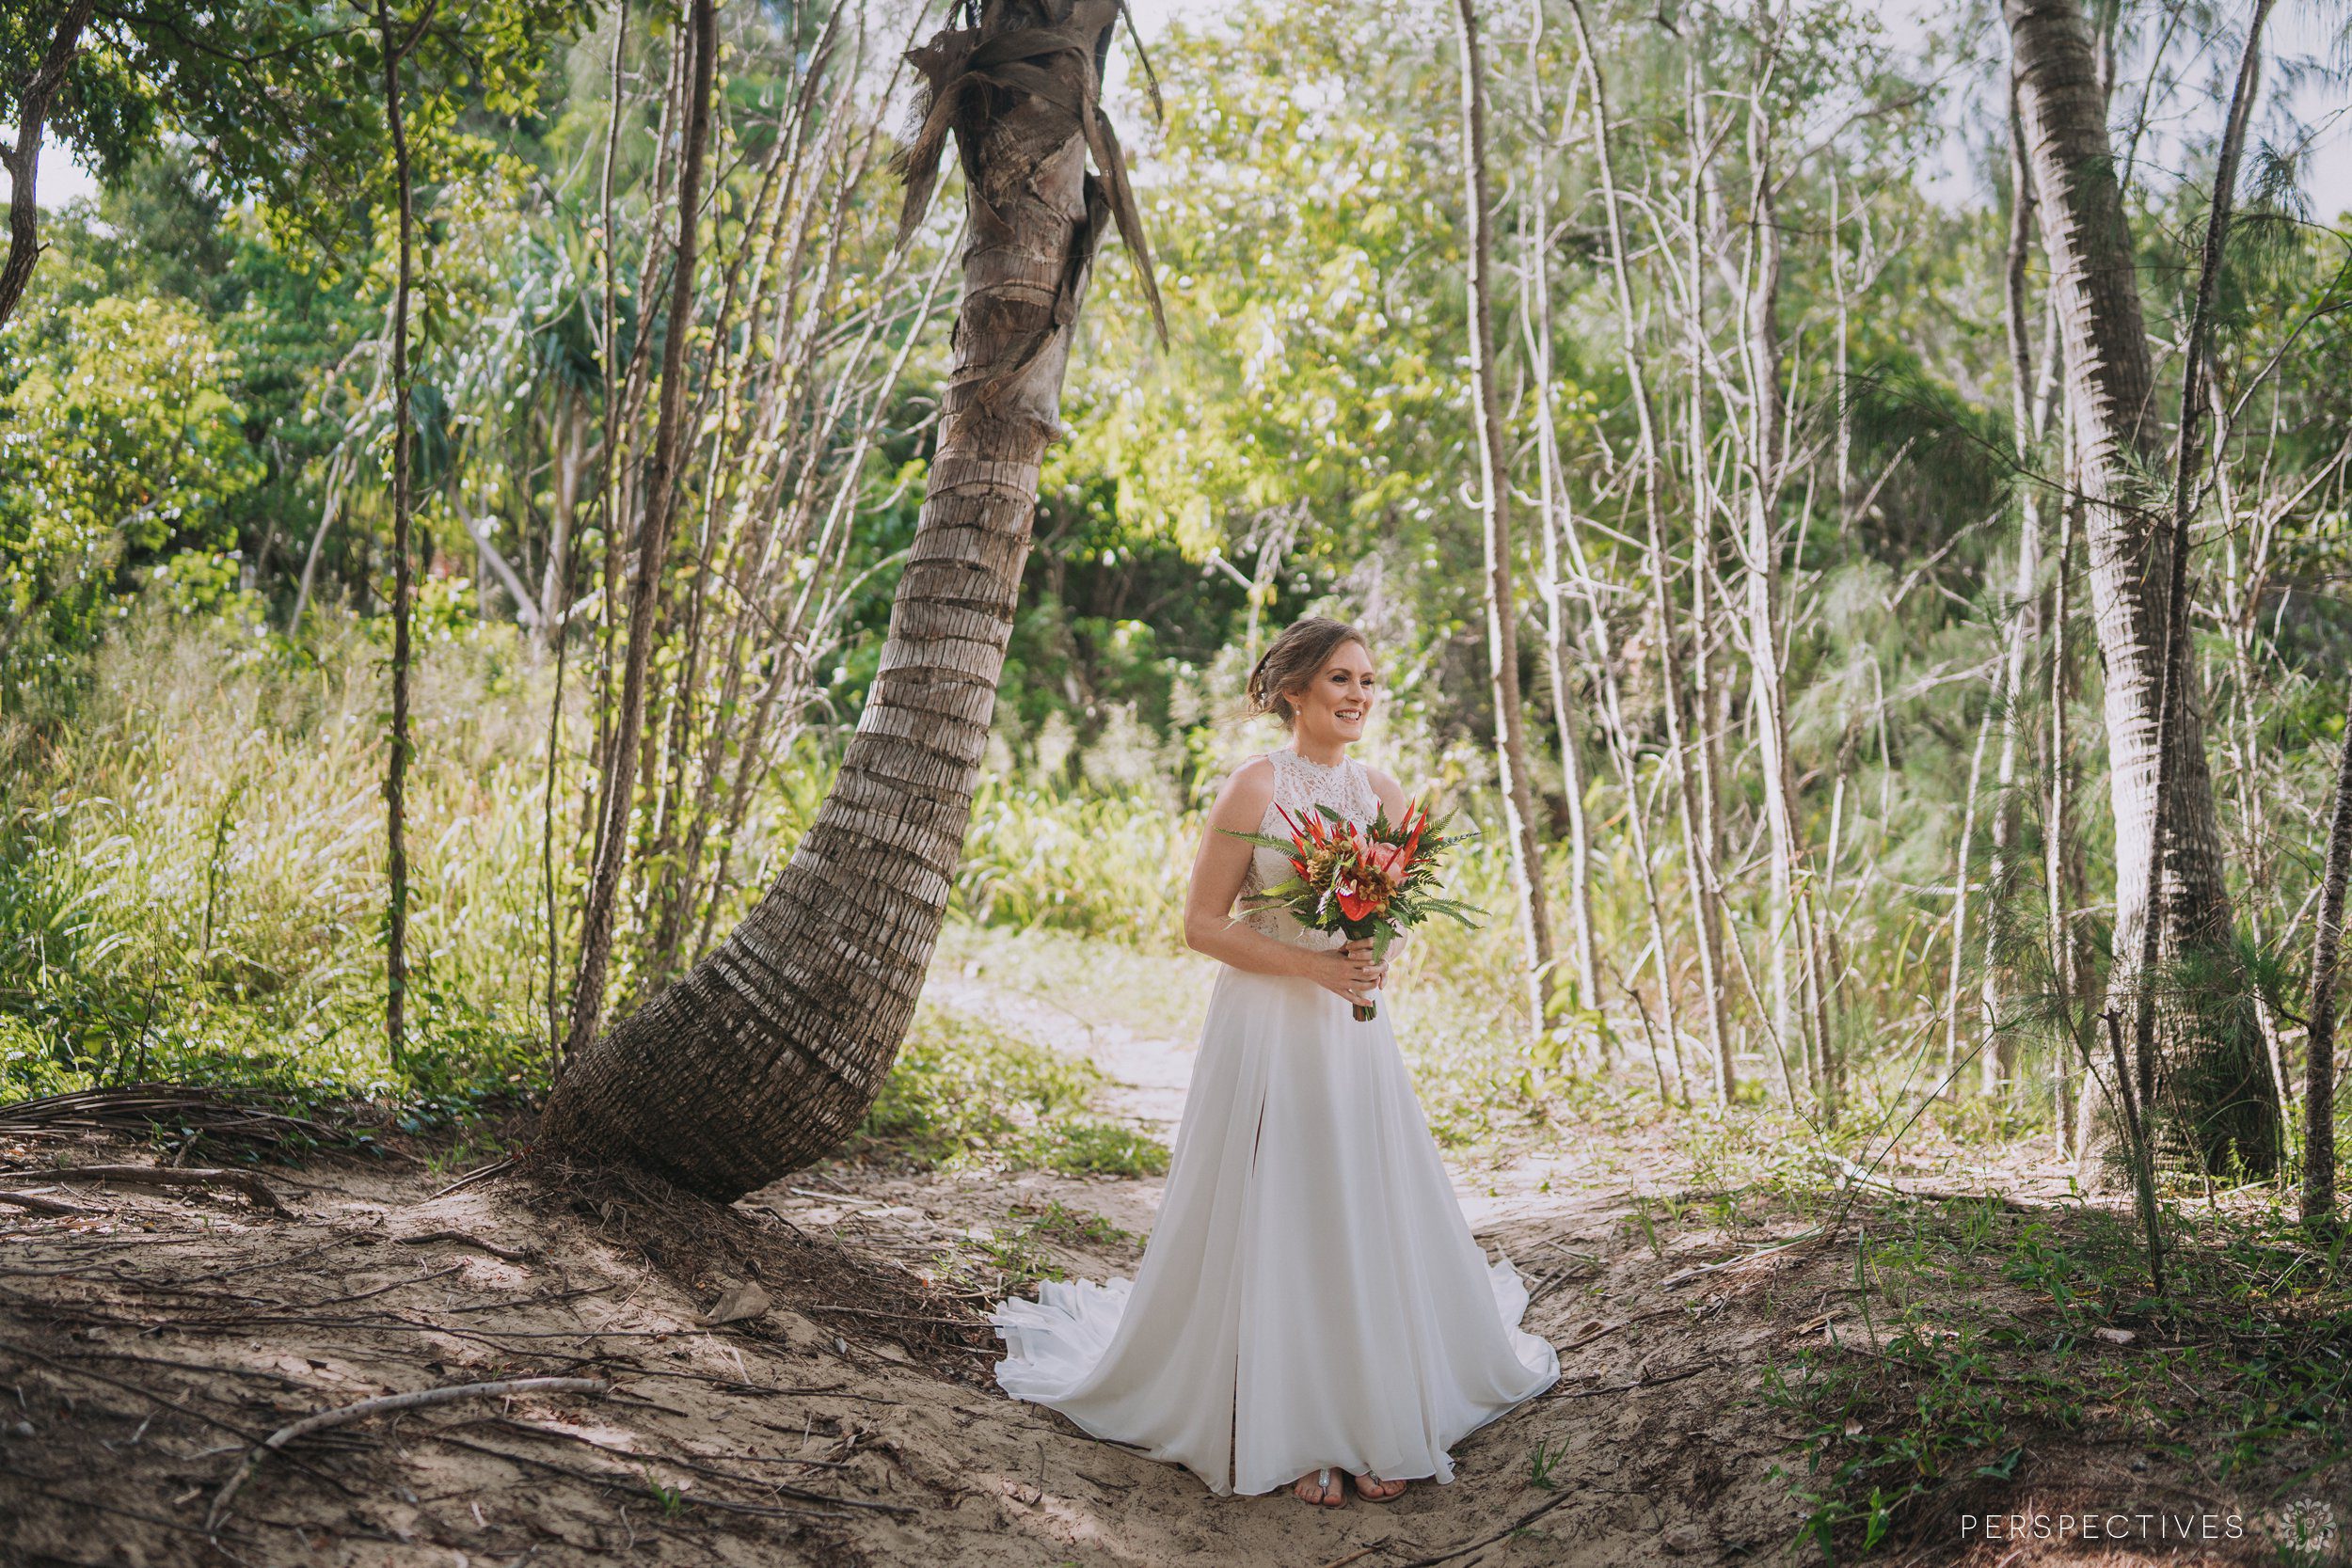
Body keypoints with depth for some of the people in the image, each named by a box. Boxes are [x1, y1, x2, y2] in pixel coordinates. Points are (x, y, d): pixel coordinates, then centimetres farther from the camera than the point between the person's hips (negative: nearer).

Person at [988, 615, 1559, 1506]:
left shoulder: (1382, 794, 8)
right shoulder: (1254, 787, -9)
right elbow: (1202, 924, -9)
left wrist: (1376, 960, -4)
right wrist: (1311, 965, -17)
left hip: (1353, 1032, 5)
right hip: (1266, 1029, -5)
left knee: (1369, 1219, 6)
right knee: (1271, 1222, 0)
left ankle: (1371, 1426, 17)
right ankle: (1285, 1436, 11)